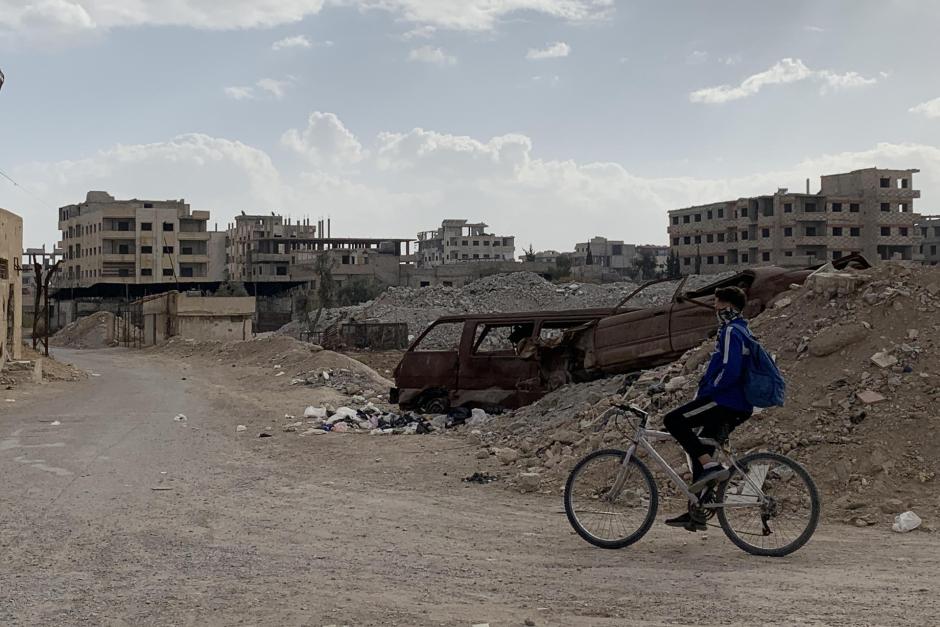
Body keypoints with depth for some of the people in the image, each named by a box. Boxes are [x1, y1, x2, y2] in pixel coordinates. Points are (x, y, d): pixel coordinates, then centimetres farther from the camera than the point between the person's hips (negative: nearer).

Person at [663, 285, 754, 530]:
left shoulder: (732, 332, -12)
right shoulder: (739, 330, 21)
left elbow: (730, 371, -23)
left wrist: (706, 392, -15)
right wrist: (705, 388, 23)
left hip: (726, 402, -10)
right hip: (736, 406, 10)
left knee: (673, 420, -15)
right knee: (699, 451, 12)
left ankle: (710, 466, -18)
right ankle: (695, 514, 14)